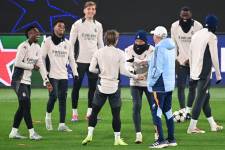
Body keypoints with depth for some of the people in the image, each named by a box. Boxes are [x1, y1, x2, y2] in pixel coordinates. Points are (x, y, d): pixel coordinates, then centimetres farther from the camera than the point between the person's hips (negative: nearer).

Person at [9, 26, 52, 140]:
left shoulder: (37, 47, 11)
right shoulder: (24, 46, -14)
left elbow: (40, 65, 10)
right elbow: (18, 63, -21)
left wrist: (46, 81, 3)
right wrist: (32, 66, -11)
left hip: (27, 81, 9)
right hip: (18, 80, -9)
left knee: (22, 107, 10)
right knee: (26, 105, -11)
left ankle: (14, 132, 18)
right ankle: (32, 133, -11)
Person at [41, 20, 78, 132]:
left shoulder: (67, 43, 12)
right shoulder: (48, 41, -1)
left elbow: (71, 59, 16)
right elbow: (42, 57, 0)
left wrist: (75, 73, 10)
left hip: (64, 76, 4)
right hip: (52, 75, -4)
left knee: (63, 99, 1)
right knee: (53, 96, -14)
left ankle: (62, 124, 2)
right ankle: (48, 116, 13)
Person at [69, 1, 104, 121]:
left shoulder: (98, 25, 9)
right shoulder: (78, 24, -2)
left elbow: (100, 43, 14)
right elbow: (71, 42, -2)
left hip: (94, 60, 4)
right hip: (81, 60, -4)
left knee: (93, 86, 5)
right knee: (77, 86, 0)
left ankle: (90, 112, 13)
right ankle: (74, 113, 6)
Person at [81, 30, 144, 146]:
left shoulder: (98, 52, -1)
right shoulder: (120, 53, -6)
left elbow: (91, 69, -2)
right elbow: (123, 71, -9)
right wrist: (135, 76, 3)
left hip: (101, 86, 1)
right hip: (114, 87, -1)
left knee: (94, 111, 10)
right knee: (116, 113, 6)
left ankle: (89, 135, 2)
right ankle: (117, 138, 9)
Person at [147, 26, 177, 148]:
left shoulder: (159, 48, -15)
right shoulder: (171, 47, 11)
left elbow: (158, 68, -19)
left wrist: (152, 84, -12)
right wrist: (149, 61, 20)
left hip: (160, 85, -9)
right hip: (170, 85, 9)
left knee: (156, 112, -6)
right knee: (168, 112, 14)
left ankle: (161, 140, -11)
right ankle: (171, 139, 16)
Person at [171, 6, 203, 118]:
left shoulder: (198, 26, -7)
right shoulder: (175, 26, -1)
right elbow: (173, 45, 7)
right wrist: (174, 59, 0)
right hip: (180, 61, 1)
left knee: (192, 87, 4)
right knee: (180, 86, -5)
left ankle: (188, 110, 14)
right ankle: (182, 110, -3)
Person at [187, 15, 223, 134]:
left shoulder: (196, 35, 12)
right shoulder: (211, 36, -10)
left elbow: (190, 55, 14)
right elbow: (214, 57, -10)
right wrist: (218, 75, -3)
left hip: (195, 73, 8)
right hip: (204, 73, -8)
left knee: (205, 97, 15)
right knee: (200, 98, -4)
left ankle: (213, 125, 22)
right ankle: (192, 127, -5)